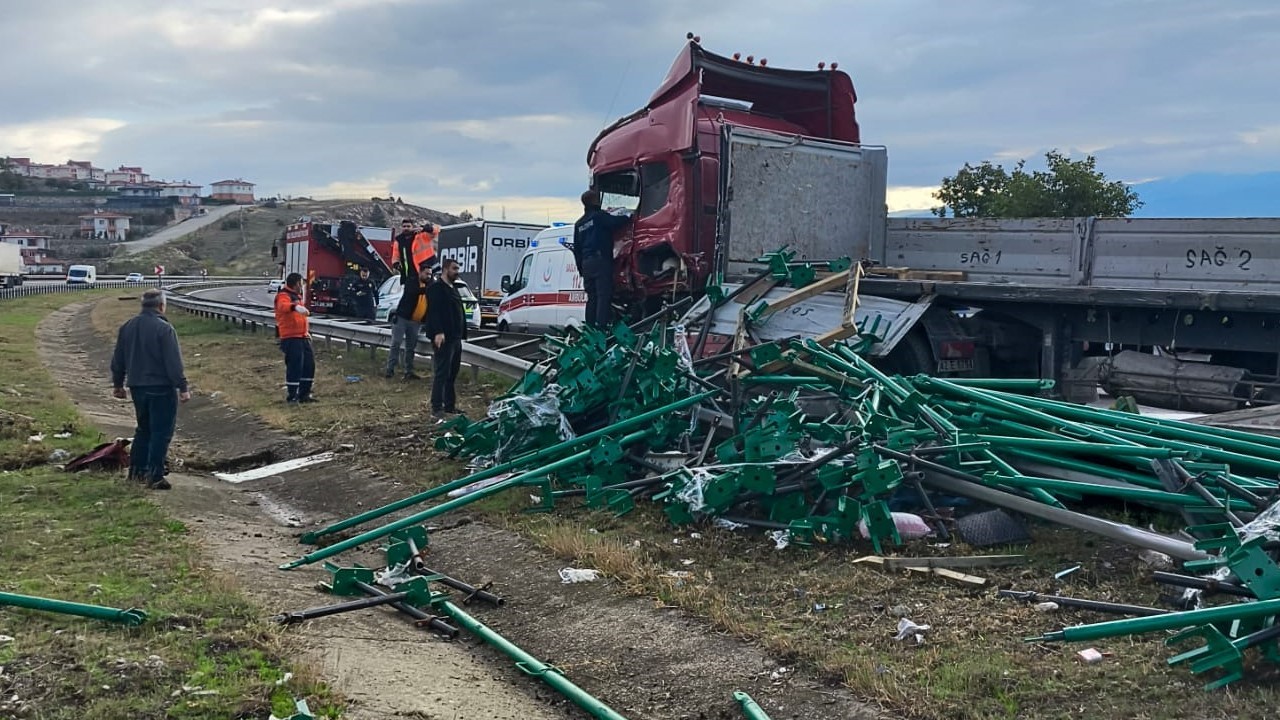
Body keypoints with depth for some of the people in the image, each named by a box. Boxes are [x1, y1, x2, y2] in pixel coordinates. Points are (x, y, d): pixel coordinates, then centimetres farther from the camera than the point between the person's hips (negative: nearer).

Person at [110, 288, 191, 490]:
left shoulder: (127, 327, 8)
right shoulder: (164, 329, -15)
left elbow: (118, 360, 16)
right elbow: (174, 362, -17)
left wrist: (118, 384, 25)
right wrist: (182, 387, -12)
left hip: (137, 386, 7)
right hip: (161, 387, -7)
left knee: (144, 428, 20)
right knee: (161, 431, -1)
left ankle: (136, 469, 23)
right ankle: (154, 475, -4)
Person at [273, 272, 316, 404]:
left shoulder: (297, 296, 22)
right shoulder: (283, 296, -9)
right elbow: (283, 306, -35)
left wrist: (307, 331, 32)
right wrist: (295, 307, -54)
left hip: (303, 337, 9)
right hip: (291, 338, -9)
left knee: (309, 364, 10)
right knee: (294, 366, -9)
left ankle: (304, 394, 20)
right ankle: (292, 396, 1)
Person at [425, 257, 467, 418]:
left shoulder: (453, 289, 21)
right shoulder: (436, 288, -8)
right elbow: (434, 311, -20)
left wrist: (462, 334, 19)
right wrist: (438, 332, -31)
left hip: (456, 338, 9)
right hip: (444, 338, -9)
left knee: (452, 374, 12)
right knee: (442, 373, -9)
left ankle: (450, 405, 18)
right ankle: (437, 407, -5)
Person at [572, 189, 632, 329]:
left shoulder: (579, 223, 20)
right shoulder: (599, 216, -2)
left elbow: (576, 249, 22)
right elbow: (616, 221, -13)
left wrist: (581, 268, 24)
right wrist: (630, 217, 5)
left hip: (586, 263, 7)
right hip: (601, 260, -7)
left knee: (592, 297, 10)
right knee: (604, 296, -11)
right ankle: (602, 327, -19)